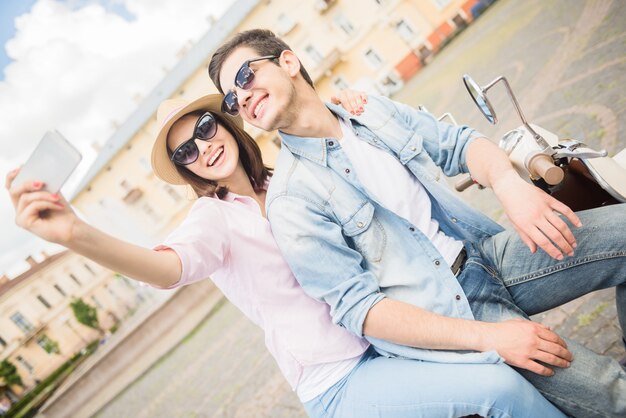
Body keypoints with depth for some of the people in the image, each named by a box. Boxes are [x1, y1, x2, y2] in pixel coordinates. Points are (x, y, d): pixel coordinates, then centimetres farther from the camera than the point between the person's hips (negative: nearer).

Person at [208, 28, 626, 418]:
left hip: (489, 252, 6)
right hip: (448, 312, -6)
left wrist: (509, 184, -18)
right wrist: (488, 337, -22)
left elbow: (459, 142, 8)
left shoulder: (374, 110, 7)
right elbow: (356, 307, -15)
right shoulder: (290, 199, -11)